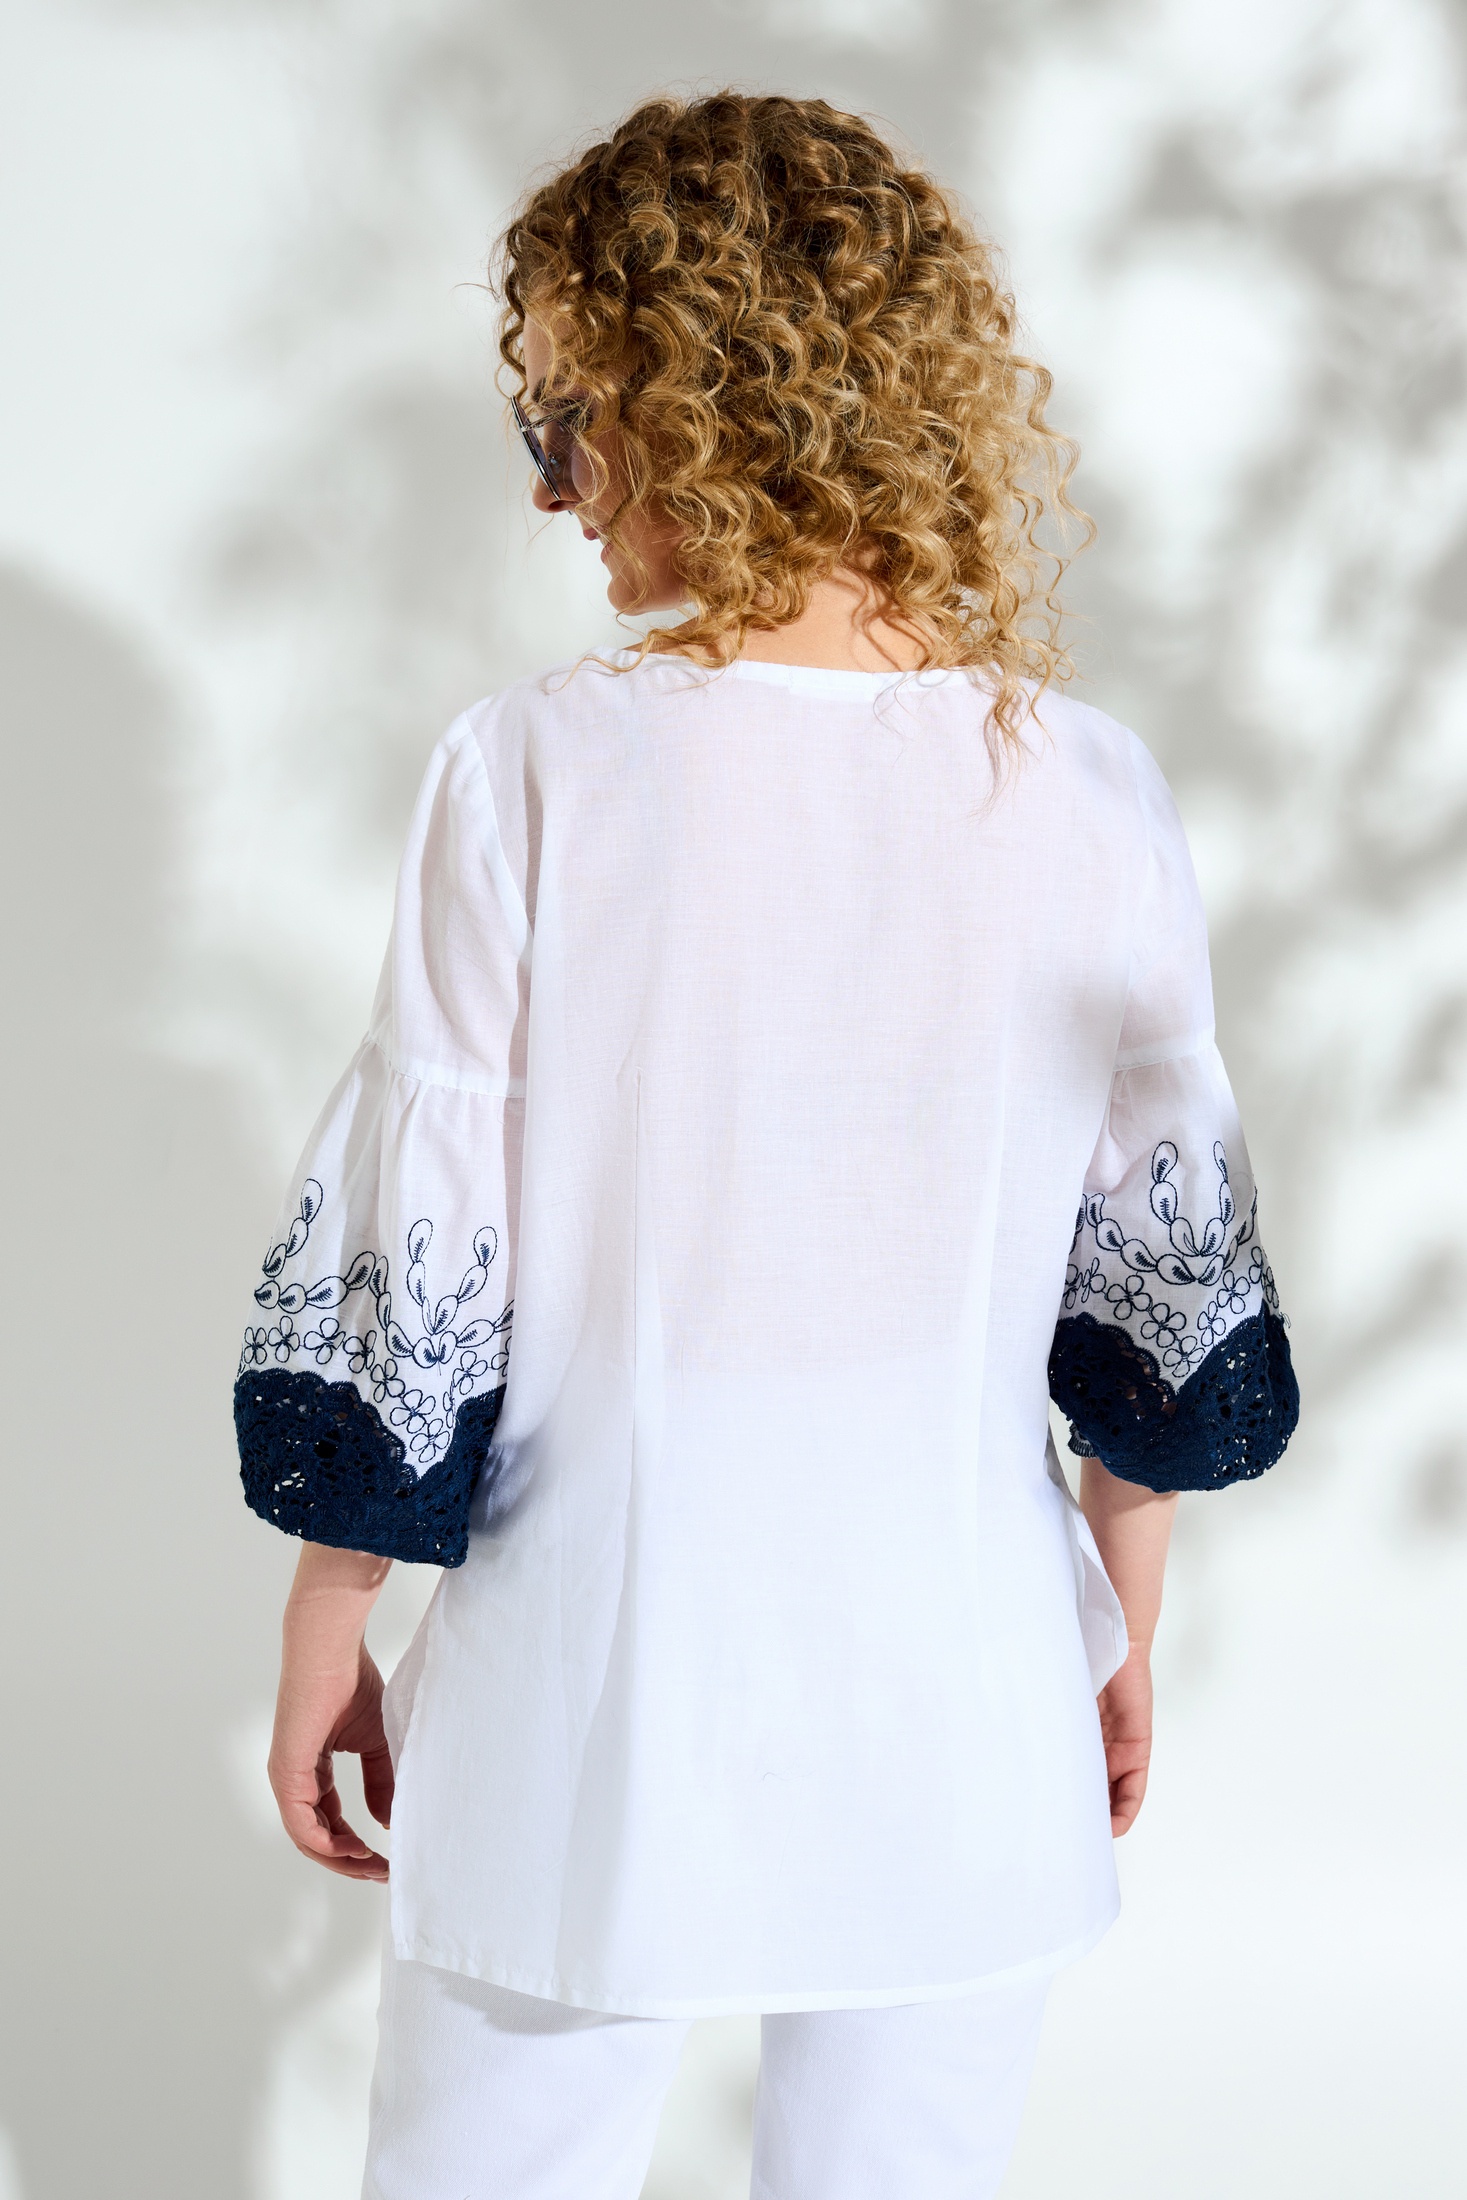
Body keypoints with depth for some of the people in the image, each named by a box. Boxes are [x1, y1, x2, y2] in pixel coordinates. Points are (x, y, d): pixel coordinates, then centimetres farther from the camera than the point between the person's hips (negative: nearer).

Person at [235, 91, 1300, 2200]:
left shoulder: (538, 772, -14)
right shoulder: (1093, 799, -6)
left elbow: (403, 1275, -9)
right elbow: (1160, 1280, 2)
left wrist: (327, 1621, 5)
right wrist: (1126, 1628, 16)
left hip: (600, 1695, -2)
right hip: (958, 1713, 2)